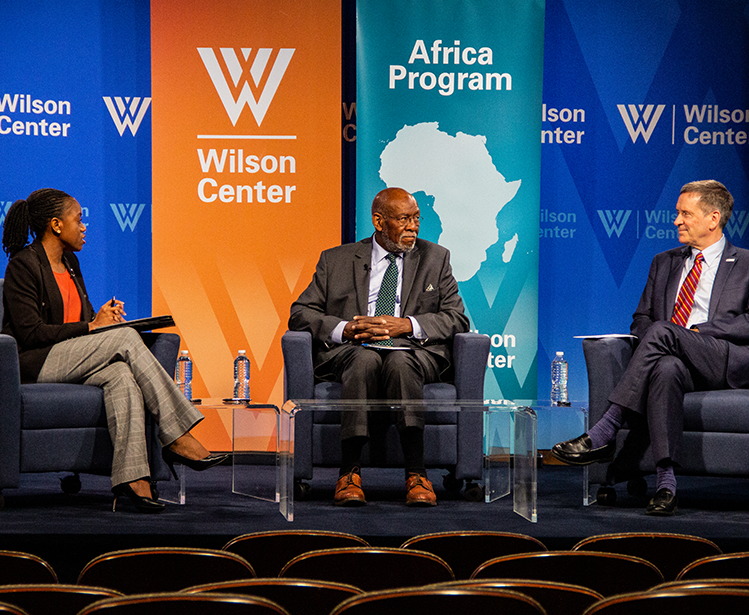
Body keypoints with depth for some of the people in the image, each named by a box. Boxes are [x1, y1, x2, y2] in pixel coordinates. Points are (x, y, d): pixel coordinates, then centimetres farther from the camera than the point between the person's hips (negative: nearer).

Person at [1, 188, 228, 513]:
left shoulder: (69, 262, 18)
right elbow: (30, 332, -17)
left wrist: (102, 317, 0)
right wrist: (91, 326, -14)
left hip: (68, 358, 8)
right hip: (34, 363, -8)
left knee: (122, 376, -27)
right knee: (126, 338, -24)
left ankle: (131, 475, -40)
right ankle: (176, 438, -24)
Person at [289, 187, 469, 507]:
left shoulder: (435, 258, 18)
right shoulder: (336, 260, 16)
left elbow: (456, 318, 8)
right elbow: (300, 314, 10)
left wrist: (407, 325, -10)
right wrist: (345, 329, -10)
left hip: (415, 351, 0)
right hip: (351, 350, 0)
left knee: (400, 362, -36)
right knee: (365, 359, -36)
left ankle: (416, 476, -41)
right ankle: (350, 474, -38)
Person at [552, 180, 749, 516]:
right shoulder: (664, 263, 27)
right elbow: (641, 320, 24)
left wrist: (698, 331, -14)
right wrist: (652, 344, -2)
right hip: (673, 358, 3)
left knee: (662, 331, -33)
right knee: (666, 369, -38)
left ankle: (603, 434, -36)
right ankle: (665, 482, -45)